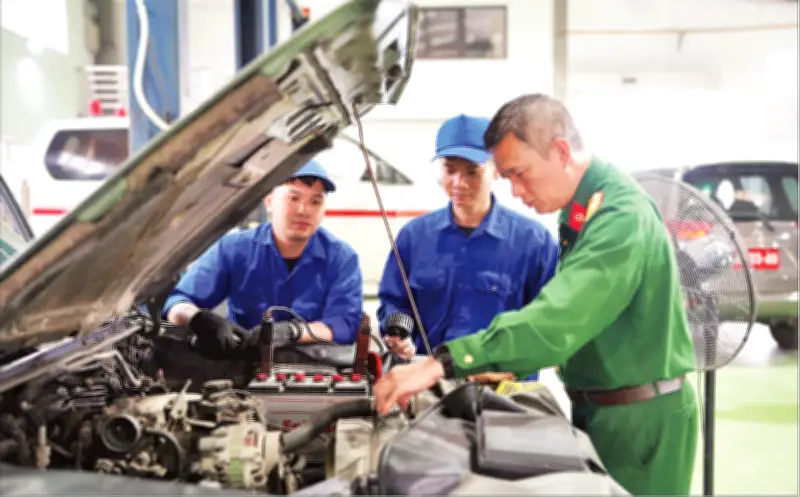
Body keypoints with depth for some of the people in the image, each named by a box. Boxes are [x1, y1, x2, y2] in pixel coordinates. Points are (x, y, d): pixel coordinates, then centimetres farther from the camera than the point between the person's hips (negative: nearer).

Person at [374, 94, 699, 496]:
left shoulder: (621, 215, -25)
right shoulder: (582, 211, 7)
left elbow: (557, 320, -36)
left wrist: (442, 363, -39)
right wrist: (509, 366, 7)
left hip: (641, 418, -9)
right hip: (598, 410, 9)